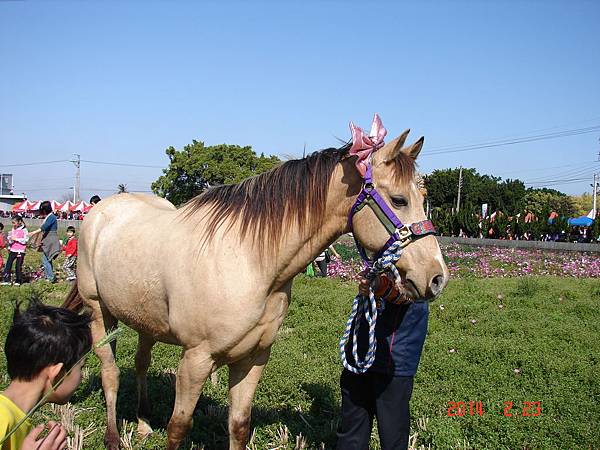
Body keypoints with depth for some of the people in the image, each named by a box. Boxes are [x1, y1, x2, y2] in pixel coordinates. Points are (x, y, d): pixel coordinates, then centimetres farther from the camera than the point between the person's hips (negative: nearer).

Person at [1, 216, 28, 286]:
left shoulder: (24, 230, -7)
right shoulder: (13, 229, 11)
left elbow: (25, 240, -13)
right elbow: (9, 238, 17)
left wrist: (16, 239, -16)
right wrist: (10, 239, -5)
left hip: (20, 251, -6)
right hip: (12, 250, 6)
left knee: (18, 266, -1)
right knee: (8, 264, 0)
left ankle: (18, 281, 10)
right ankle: (6, 280, 4)